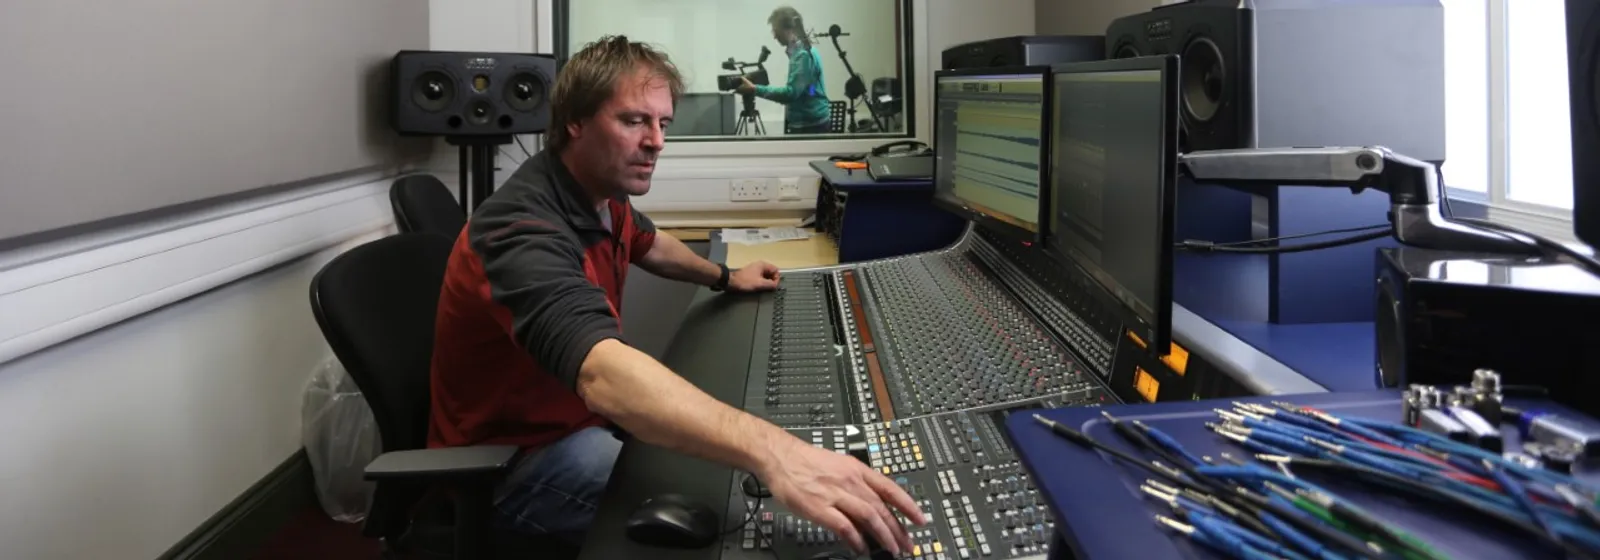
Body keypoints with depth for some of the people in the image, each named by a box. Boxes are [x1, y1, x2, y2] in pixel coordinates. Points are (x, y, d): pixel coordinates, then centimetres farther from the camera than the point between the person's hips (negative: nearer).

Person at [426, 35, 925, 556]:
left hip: (579, 407, 9)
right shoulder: (525, 228, -34)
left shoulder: (599, 189, -1)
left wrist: (724, 276, 27)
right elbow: (602, 375, -53)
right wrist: (772, 453, -64)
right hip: (515, 458, -9)